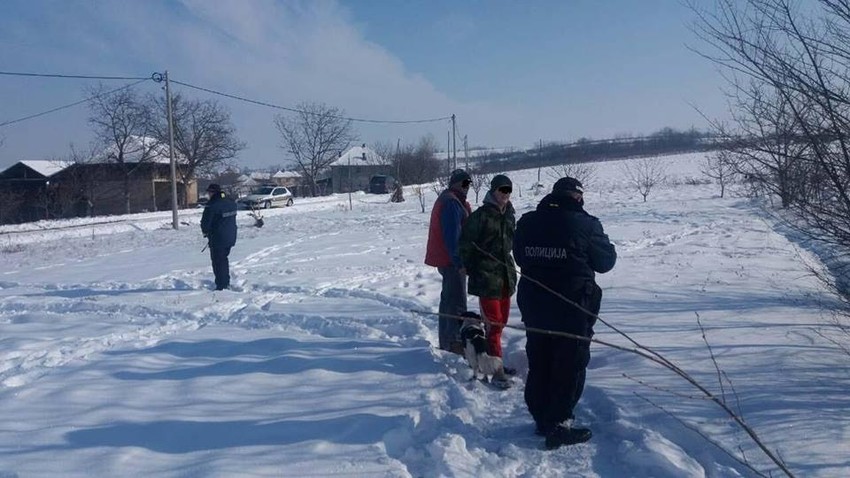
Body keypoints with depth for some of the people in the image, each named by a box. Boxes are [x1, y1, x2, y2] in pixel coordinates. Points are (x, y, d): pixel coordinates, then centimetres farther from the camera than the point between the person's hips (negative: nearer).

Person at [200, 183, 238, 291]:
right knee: (224, 259, 22)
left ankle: (221, 286, 5)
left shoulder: (212, 205, -19)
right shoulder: (231, 202, 6)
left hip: (218, 238, -7)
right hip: (231, 237, 7)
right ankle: (226, 283, 28)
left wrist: (205, 231, 5)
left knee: (218, 262, 3)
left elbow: (205, 222, -16)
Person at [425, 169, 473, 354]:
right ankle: (454, 342, -3)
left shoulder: (448, 200, 18)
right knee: (457, 300, -7)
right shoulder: (451, 202, -16)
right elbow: (453, 234, -23)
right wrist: (460, 262, -25)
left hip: (446, 259, 11)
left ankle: (446, 340, 25)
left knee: (448, 297, 17)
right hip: (452, 260, -11)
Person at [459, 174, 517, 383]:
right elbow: (466, 242, -9)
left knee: (502, 319, 13)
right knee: (494, 322, -9)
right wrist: (470, 268, -4)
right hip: (487, 275, -7)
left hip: (505, 274, 8)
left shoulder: (510, 215, 12)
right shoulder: (481, 215, -11)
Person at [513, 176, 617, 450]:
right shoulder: (586, 224, -14)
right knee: (570, 365, 6)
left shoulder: (527, 221, 0)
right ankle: (558, 425, 9)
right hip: (572, 307, -5)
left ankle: (542, 419, 29)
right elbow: (606, 261, -3)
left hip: (533, 304, 5)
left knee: (538, 362, 17)